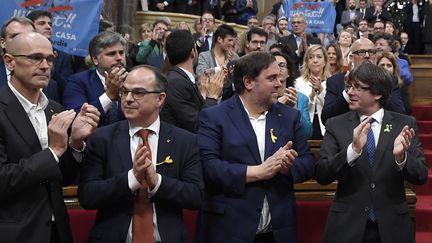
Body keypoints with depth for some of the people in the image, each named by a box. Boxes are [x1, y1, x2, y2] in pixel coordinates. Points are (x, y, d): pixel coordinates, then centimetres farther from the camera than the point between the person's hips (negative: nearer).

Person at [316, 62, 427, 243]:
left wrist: (401, 157, -25)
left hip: (392, 226, 0)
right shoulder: (336, 125, -2)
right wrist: (353, 150, -25)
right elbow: (321, 175, -10)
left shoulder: (405, 125, -1)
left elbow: (421, 176, -5)